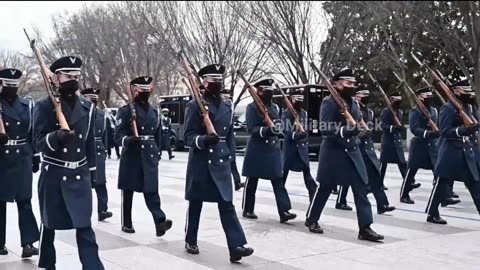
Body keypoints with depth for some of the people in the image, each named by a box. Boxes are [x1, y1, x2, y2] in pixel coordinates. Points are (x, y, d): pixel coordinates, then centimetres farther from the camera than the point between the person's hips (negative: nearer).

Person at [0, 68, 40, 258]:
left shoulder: (27, 106, 7)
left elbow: (34, 133, 10)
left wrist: (36, 157, 7)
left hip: (23, 159, 1)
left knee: (24, 201, -4)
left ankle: (28, 242, -7)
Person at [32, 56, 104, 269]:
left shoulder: (87, 107, 7)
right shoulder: (44, 106, -6)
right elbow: (38, 143, -12)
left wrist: (92, 173, 12)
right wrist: (56, 136, -32)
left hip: (80, 175, 2)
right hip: (53, 175, -2)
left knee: (85, 225, -3)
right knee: (49, 224, 11)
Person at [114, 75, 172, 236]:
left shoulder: (155, 111, 10)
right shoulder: (125, 111, -7)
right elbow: (118, 136, -13)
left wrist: (157, 153, 19)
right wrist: (129, 139, -33)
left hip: (150, 157, 4)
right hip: (131, 157, -3)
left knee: (152, 190, -5)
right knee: (128, 191, 8)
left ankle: (160, 222, -15)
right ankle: (126, 223, 20)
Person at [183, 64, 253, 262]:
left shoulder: (227, 106, 10)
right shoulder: (195, 105, -7)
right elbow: (188, 137, -11)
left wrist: (231, 157, 12)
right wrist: (204, 140, -29)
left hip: (221, 161, 4)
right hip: (200, 162, -4)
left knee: (227, 204, -3)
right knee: (195, 203, 9)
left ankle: (236, 246, -9)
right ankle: (190, 241, 26)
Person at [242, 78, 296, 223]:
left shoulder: (274, 107, 13)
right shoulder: (252, 107, -9)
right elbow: (252, 129, -17)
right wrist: (268, 130, -30)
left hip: (273, 149, 6)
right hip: (257, 150, -6)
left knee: (278, 180, -2)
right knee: (252, 181, 6)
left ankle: (284, 212, -6)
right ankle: (247, 210, 19)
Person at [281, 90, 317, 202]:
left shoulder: (304, 113, 11)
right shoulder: (286, 113, -7)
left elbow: (305, 129, 16)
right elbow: (284, 130, -15)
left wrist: (305, 140, 2)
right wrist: (294, 135, -30)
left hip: (302, 145, 4)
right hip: (290, 145, -4)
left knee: (306, 170, -1)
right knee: (285, 169, 6)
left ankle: (313, 194, -5)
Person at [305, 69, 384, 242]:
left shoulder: (353, 103, 11)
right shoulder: (328, 102, -12)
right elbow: (325, 129, -20)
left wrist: (356, 130, 2)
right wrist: (344, 130, -31)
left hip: (352, 151, 6)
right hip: (333, 152, -6)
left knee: (361, 189, -2)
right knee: (324, 188, 7)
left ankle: (365, 228, 0)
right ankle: (311, 220, 27)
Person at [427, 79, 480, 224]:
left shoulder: (466, 107, 14)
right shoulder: (447, 108, -12)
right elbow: (445, 131, -19)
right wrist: (463, 130, -32)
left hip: (467, 150, 8)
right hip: (451, 151, -8)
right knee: (441, 183, 0)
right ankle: (432, 214, 10)